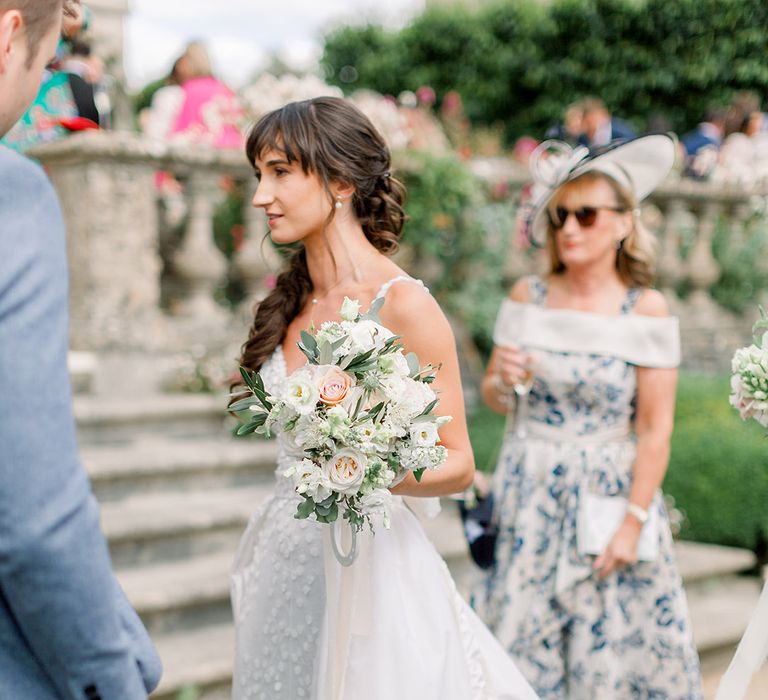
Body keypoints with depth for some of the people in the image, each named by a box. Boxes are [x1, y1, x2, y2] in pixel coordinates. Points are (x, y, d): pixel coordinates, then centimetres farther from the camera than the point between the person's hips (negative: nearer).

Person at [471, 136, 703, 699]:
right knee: (519, 634, 10)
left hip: (607, 496, -2)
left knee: (610, 642, 7)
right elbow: (492, 398, 8)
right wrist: (504, 382, -14)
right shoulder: (528, 296, 0)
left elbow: (656, 430, -9)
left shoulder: (646, 309, -8)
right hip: (528, 495, 3)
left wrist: (633, 522, -12)